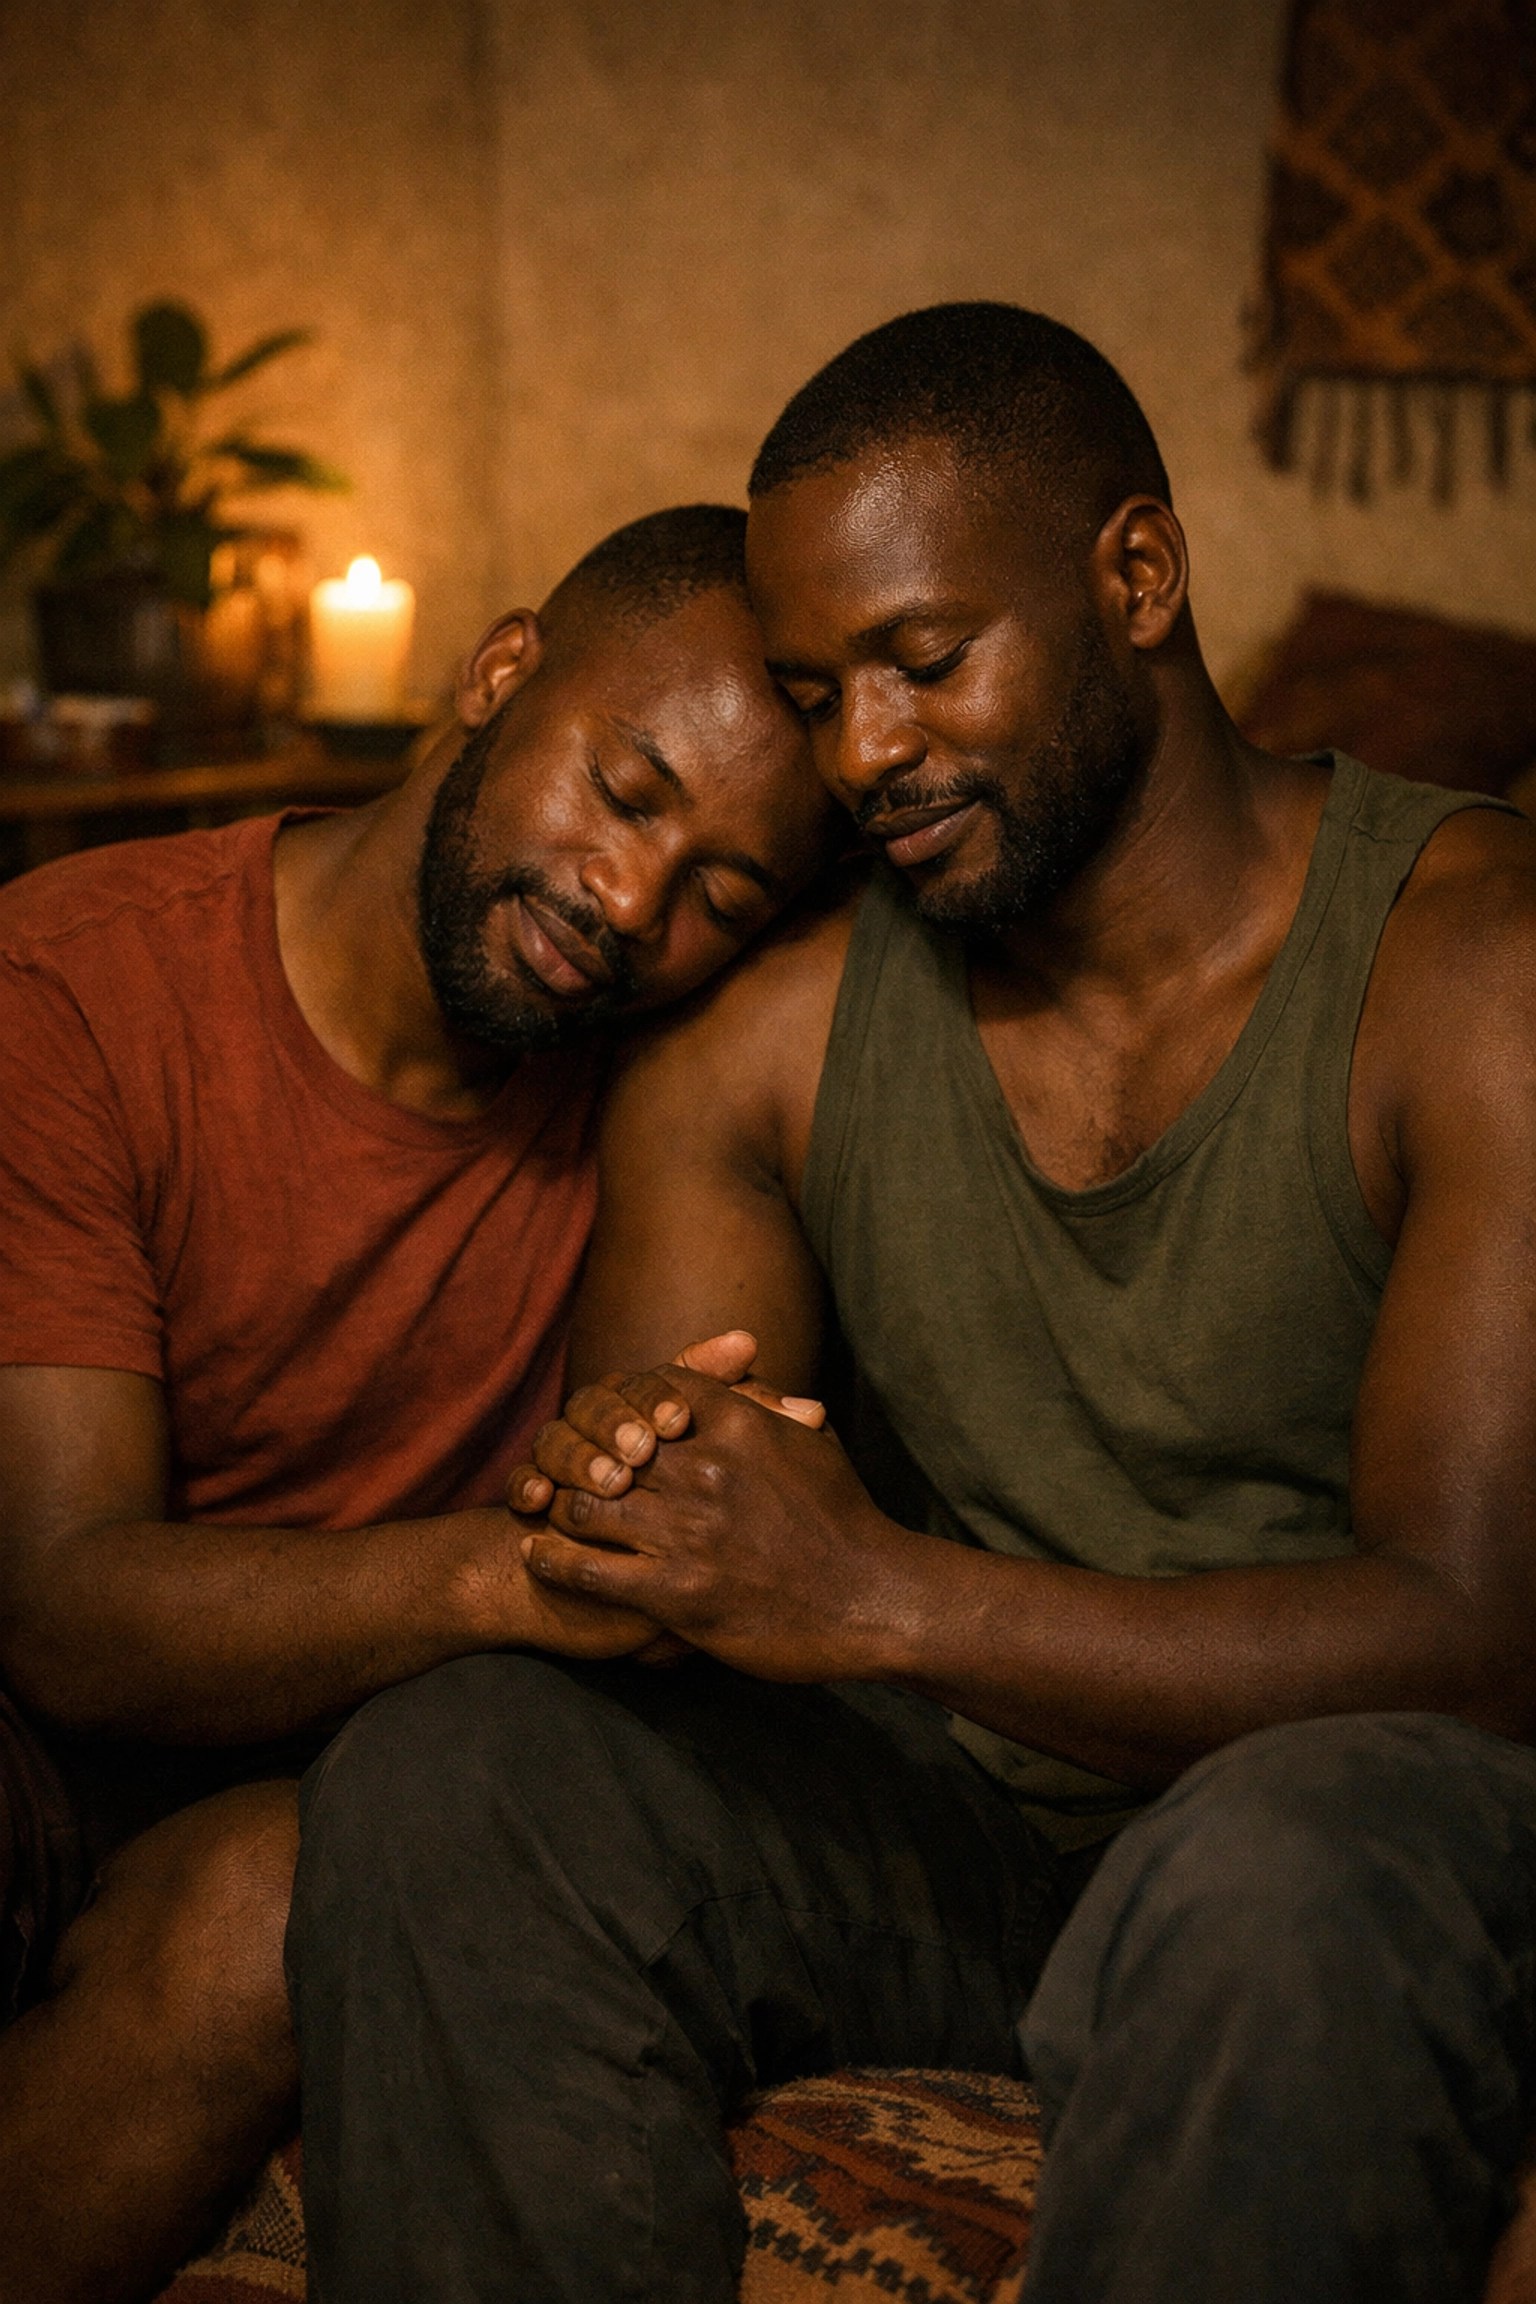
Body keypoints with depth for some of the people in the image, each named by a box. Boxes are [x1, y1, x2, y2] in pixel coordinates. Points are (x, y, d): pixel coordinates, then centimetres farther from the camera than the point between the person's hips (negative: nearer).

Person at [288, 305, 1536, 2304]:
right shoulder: (766, 1043, 1)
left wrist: (882, 1595, -31)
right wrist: (604, 1502, -24)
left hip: (1373, 1803, -4)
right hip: (958, 1806, 4)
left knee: (1294, 1865, -38)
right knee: (434, 1781, -18)